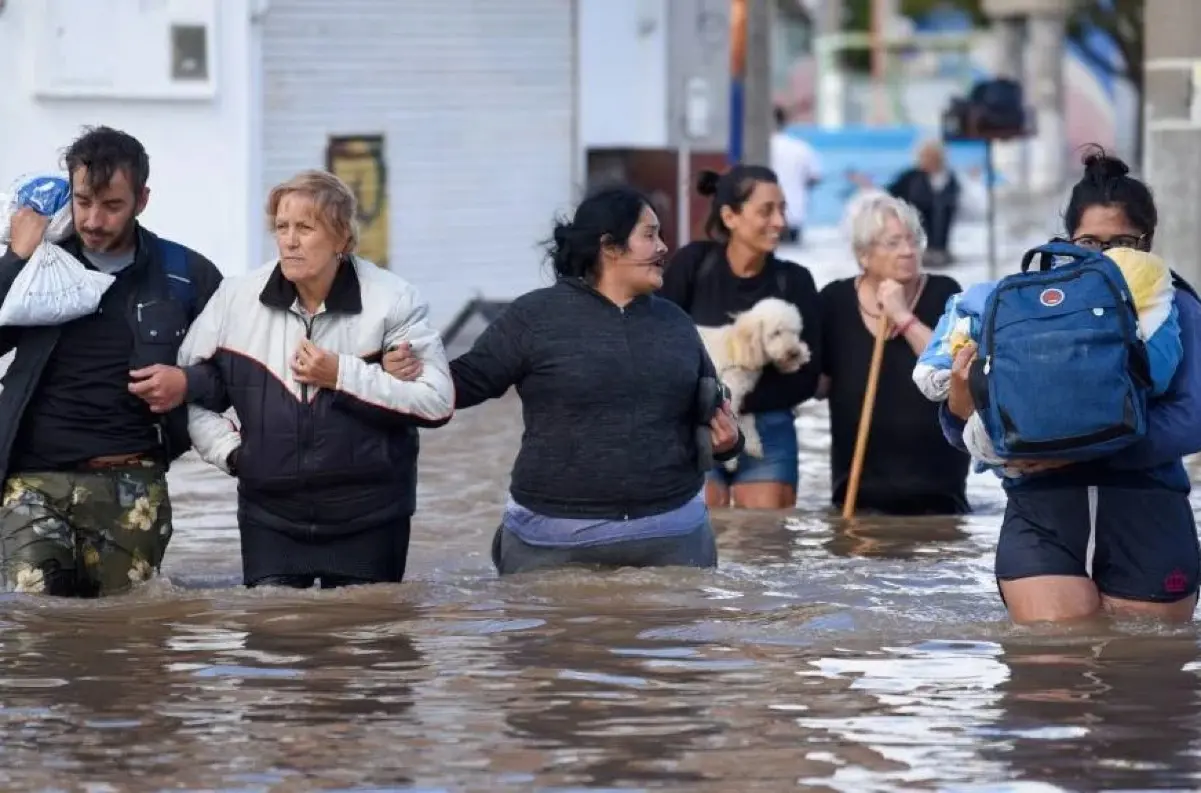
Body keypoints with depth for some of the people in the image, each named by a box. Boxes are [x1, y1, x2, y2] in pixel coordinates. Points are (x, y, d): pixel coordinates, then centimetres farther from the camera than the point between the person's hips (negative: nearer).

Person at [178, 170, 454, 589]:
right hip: (270, 518, 2)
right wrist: (227, 449, 0)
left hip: (368, 519, -2)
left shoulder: (392, 299, -8)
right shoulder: (236, 299, 0)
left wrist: (342, 375, -18)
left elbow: (437, 401, -13)